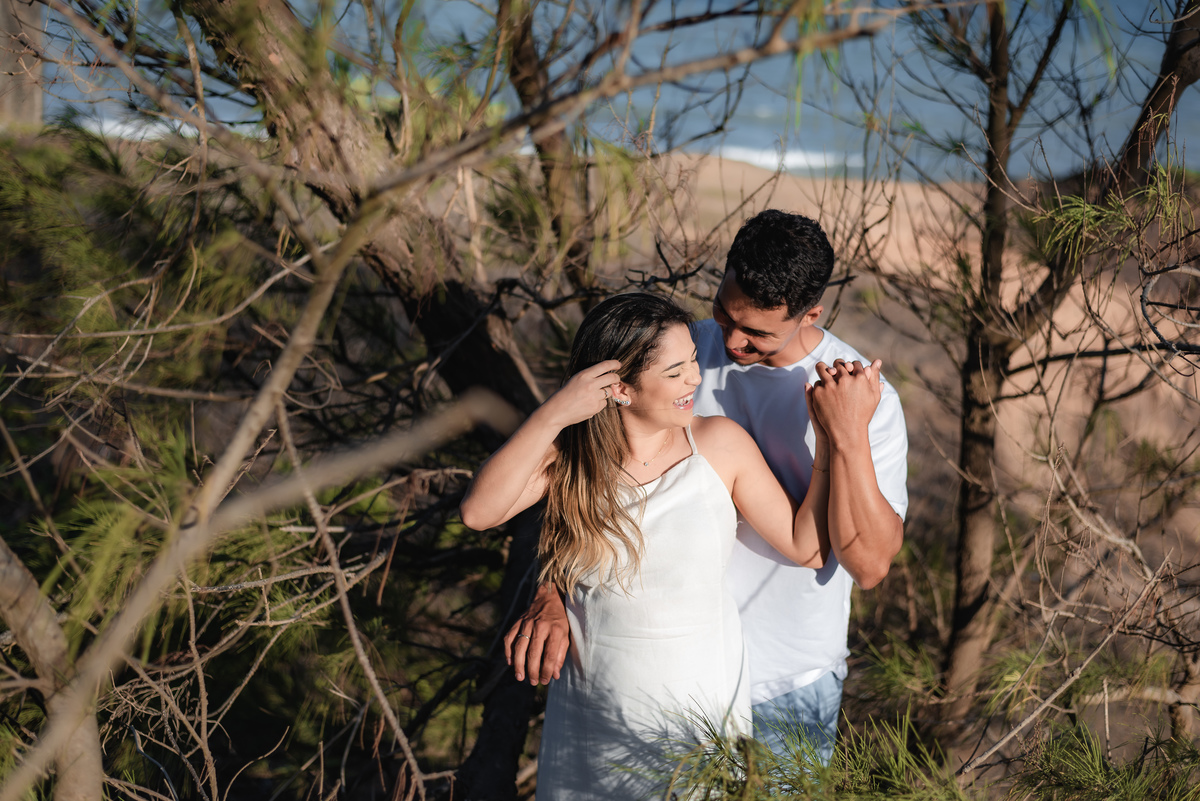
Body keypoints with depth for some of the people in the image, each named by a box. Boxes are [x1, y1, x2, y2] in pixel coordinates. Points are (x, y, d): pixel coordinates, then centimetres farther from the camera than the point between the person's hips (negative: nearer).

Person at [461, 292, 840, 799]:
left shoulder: (720, 445, -9)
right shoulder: (568, 453, -8)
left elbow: (808, 547, -8)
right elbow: (478, 512, -24)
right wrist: (553, 415, -30)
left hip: (701, 715, 0)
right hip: (592, 716, 1)